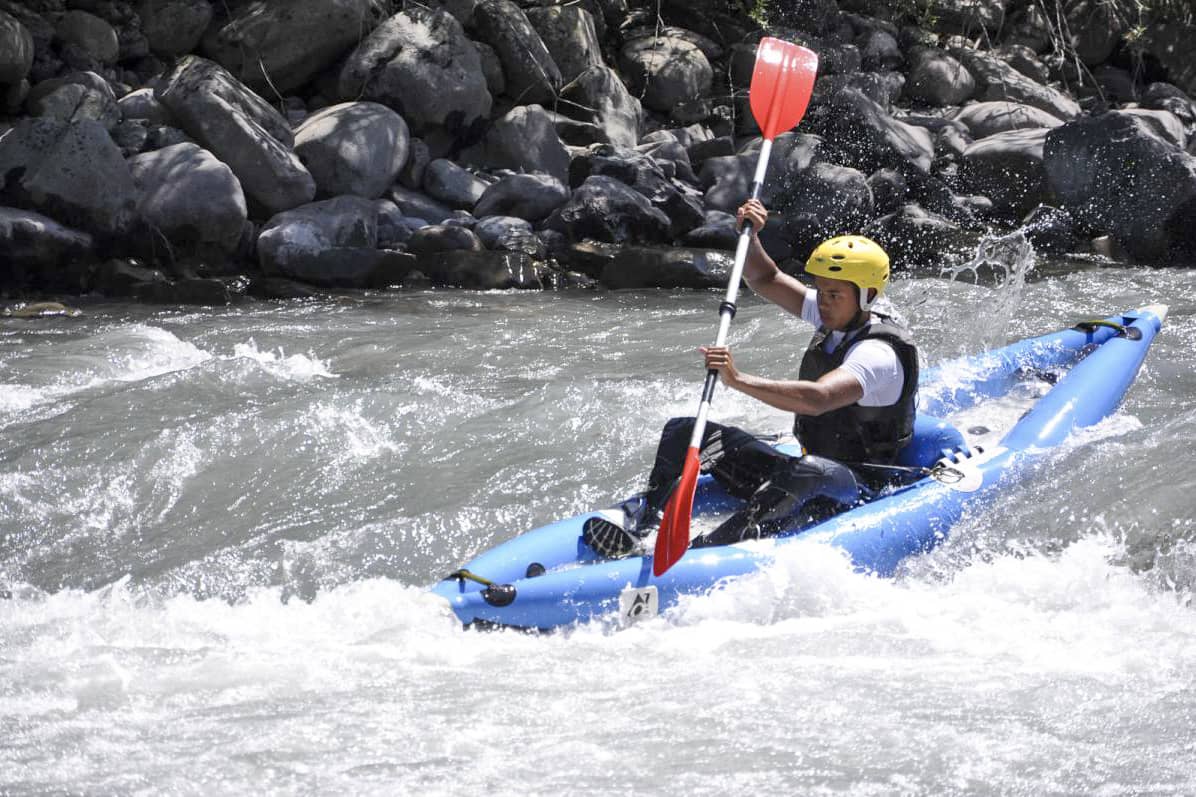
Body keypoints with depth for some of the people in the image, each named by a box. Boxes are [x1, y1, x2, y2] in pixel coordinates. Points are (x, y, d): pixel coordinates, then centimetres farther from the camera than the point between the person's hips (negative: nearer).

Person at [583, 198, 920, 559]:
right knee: (686, 432, 1)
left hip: (856, 492, -10)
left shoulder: (878, 354, -21)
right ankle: (644, 513, -25)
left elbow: (818, 398, -40)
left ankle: (704, 552, -61)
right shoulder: (836, 319, 8)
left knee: (807, 475, -46)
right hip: (807, 466, 10)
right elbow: (766, 279, 16)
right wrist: (750, 237, -3)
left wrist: (740, 380, -48)